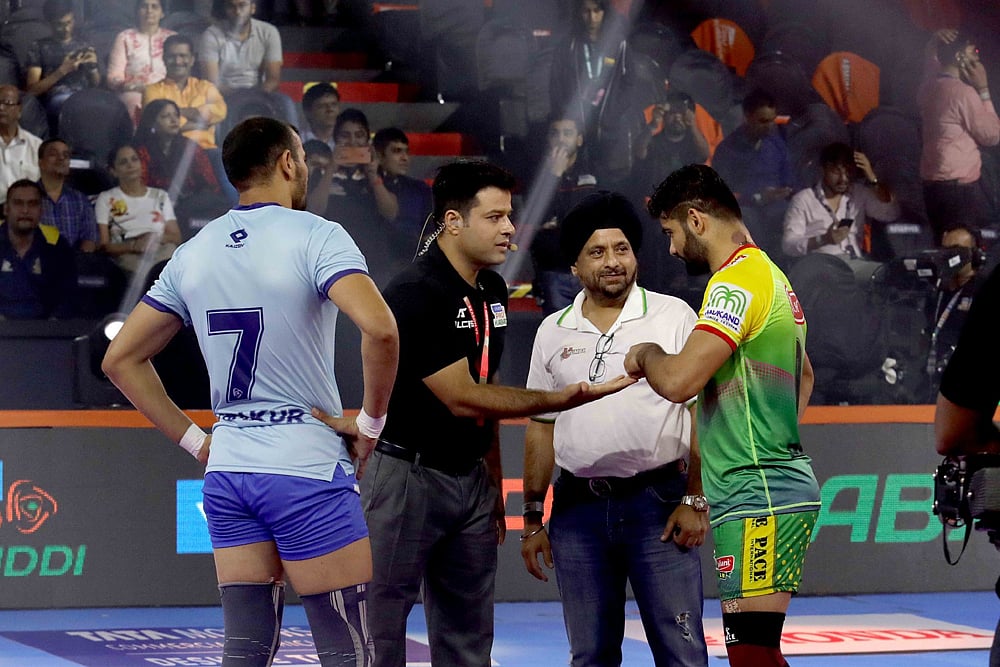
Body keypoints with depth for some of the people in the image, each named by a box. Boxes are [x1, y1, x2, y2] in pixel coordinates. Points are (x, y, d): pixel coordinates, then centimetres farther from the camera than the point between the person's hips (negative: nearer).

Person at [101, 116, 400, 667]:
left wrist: (193, 440, 13)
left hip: (227, 471, 6)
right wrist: (370, 421, -10)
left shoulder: (193, 253, 10)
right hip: (308, 469, -6)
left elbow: (121, 359, 14)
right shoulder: (315, 237, -8)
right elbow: (379, 329, -25)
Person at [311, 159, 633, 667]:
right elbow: (461, 399, -20)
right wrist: (559, 400, -22)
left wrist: (494, 486, 17)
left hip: (470, 477, 8)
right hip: (405, 475, -8)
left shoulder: (492, 291, 9)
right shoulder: (414, 295, -18)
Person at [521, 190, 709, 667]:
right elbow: (541, 430, 15)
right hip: (578, 508, 4)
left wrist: (695, 501, -9)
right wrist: (533, 519, 12)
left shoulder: (674, 317, 0)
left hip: (657, 502, -4)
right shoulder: (553, 332, 11)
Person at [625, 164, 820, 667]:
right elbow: (804, 374, 36)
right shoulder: (770, 274, 19)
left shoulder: (736, 280, -13)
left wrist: (645, 354, -2)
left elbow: (678, 381, -23)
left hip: (757, 498, -10)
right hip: (777, 487, 10)